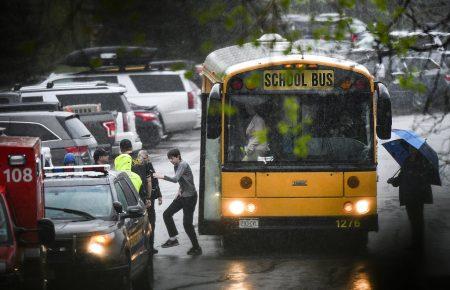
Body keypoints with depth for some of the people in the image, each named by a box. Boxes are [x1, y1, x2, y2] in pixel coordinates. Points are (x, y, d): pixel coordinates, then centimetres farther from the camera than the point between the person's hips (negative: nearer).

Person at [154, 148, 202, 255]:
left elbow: (175, 179, -31)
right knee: (167, 214, 7)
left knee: (187, 223, -7)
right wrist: (180, 190, 8)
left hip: (190, 197, -10)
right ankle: (173, 239, 14)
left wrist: (162, 176, -27)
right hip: (182, 196, 10)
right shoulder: (176, 166, 11)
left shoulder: (183, 165, -18)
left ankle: (196, 248, 4)